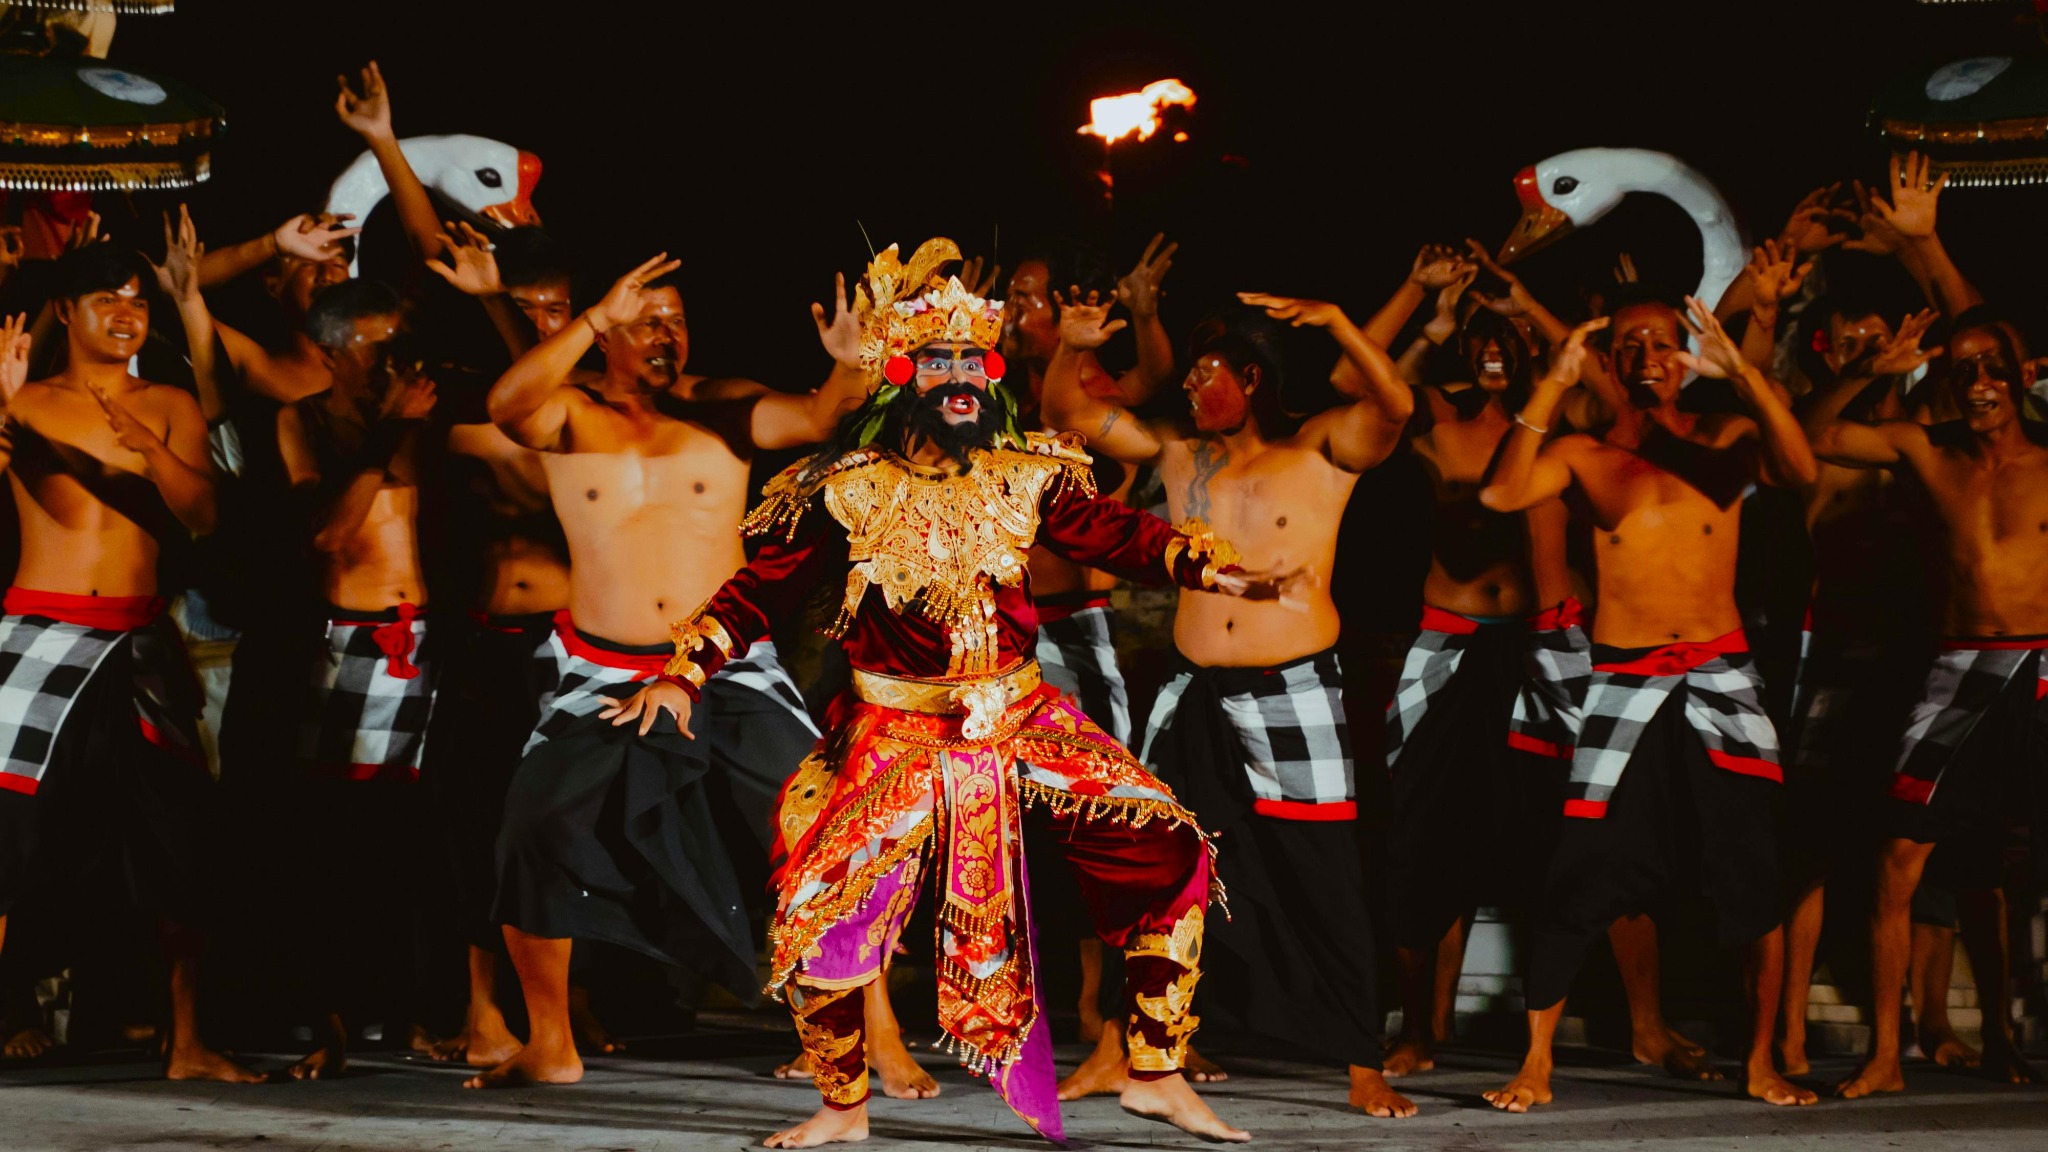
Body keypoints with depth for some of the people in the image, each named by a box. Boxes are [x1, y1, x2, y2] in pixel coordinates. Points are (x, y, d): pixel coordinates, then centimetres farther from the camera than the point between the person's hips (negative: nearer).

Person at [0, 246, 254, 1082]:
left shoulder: (171, 409, 10)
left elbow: (202, 516, -2)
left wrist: (151, 448, -19)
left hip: (138, 643, 3)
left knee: (181, 850, 3)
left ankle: (188, 1046, 11)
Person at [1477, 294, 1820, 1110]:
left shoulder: (1725, 440, 7)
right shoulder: (1584, 454, 6)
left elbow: (1801, 470, -13)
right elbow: (1502, 493, -12)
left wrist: (1742, 372, -20)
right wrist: (1552, 386, -13)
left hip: (1720, 678, 1)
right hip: (1622, 684, -1)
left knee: (1754, 876, -2)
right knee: (1578, 878, -6)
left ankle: (1762, 1062, 11)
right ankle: (1535, 1064, 3)